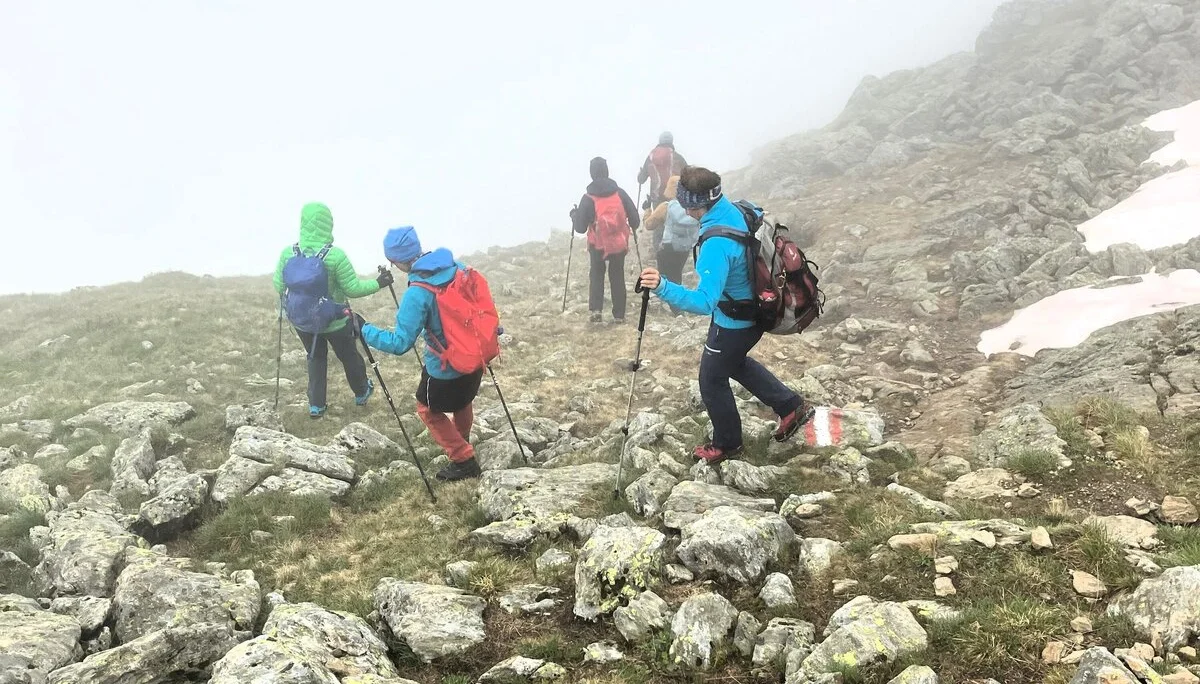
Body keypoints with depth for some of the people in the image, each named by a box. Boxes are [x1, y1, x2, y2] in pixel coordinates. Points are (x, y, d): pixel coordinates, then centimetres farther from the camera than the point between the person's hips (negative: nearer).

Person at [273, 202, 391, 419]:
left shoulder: (288, 253, -14)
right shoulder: (335, 255, -26)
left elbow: (278, 287, -1)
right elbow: (353, 289, -17)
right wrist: (378, 283, -3)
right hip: (334, 320, -3)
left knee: (315, 358, 25)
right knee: (348, 356, 22)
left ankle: (316, 405, 28)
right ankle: (361, 392, 45)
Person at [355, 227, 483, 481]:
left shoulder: (417, 294, -27)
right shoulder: (457, 267, -9)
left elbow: (400, 343, -25)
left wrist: (364, 329, -15)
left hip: (446, 368, -6)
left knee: (428, 410, 20)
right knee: (462, 396, 34)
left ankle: (465, 461, 20)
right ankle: (463, 440, 56)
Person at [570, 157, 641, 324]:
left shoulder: (588, 198, -12)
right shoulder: (620, 193, -6)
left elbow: (580, 228, -9)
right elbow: (635, 219, -3)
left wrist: (574, 215, 11)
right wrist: (633, 226, 20)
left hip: (598, 246, -1)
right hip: (619, 244, 2)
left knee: (596, 275, 17)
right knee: (617, 277, 14)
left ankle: (596, 309, 0)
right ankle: (619, 315, 16)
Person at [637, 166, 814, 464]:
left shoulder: (716, 244, -36)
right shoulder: (739, 211, -11)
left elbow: (705, 302, -42)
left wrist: (663, 287, -53)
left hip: (734, 323, -9)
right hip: (757, 310, 9)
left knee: (712, 381, 15)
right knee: (735, 362, 33)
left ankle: (727, 444, 36)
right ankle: (792, 407, 35)